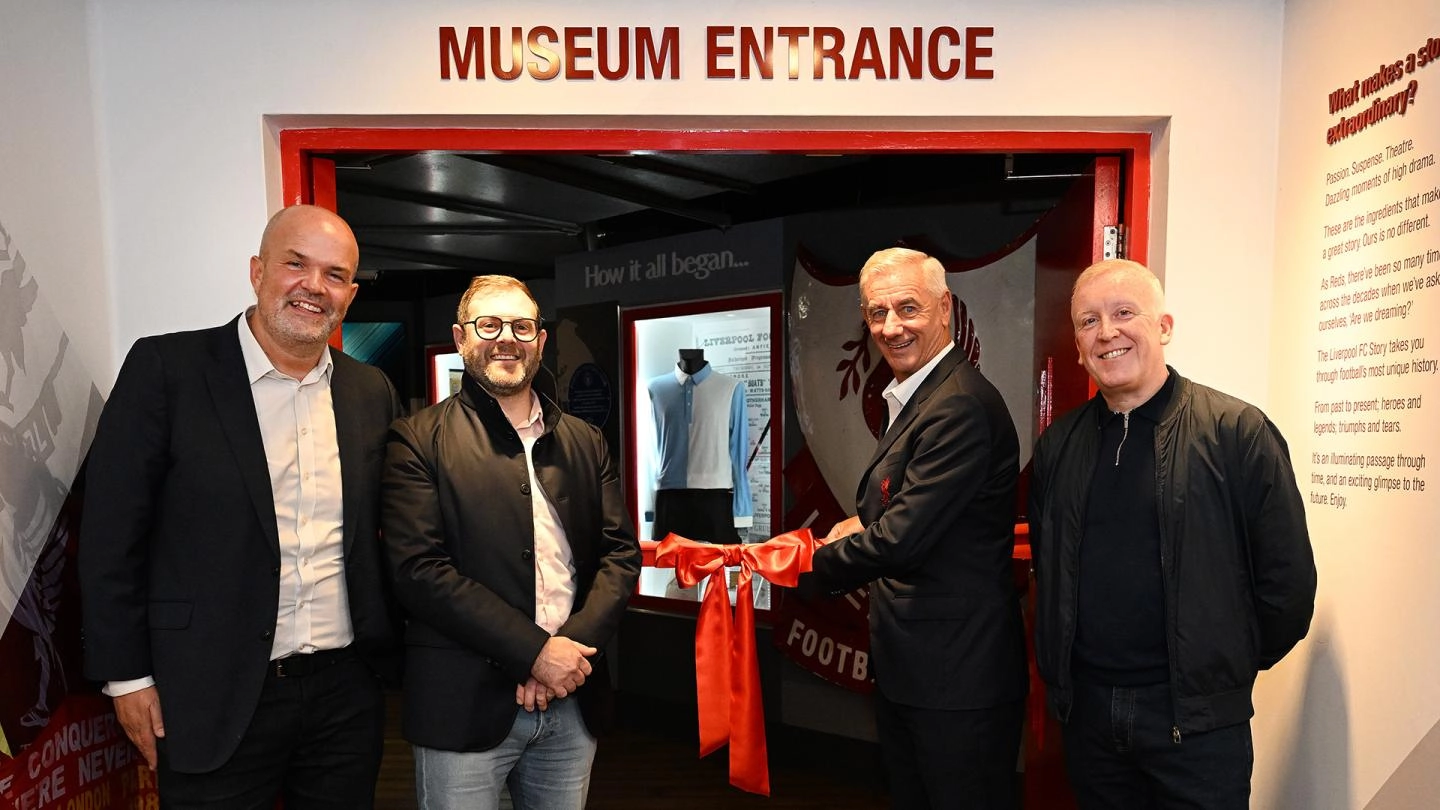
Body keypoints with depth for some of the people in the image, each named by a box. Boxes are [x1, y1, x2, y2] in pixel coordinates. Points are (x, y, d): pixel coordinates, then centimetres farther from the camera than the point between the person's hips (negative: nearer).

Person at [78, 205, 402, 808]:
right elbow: (111, 535, -6)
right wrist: (128, 676, -5)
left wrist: (387, 656, 8)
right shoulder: (166, 368, -8)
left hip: (347, 691, 4)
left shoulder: (372, 392, 3)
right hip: (214, 699, -3)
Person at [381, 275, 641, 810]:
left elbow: (621, 551, 5)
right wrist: (534, 650, -15)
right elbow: (418, 570, -12)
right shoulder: (419, 441, -3)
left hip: (573, 703, 4)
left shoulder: (585, 442, 9)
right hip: (465, 706, -3)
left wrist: (574, 647, -10)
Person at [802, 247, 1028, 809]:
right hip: (906, 669, 10)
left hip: (958, 679, -10)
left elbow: (901, 541, -26)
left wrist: (813, 564, -11)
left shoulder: (960, 406, -23)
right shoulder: (915, 399, 10)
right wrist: (864, 523, 3)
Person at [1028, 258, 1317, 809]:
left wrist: (1230, 666, 1)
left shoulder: (1238, 431, -9)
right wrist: (1060, 669, 11)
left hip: (1197, 719, -3)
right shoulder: (1057, 446, 3)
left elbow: (1288, 576, -8)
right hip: (1087, 709, 4)